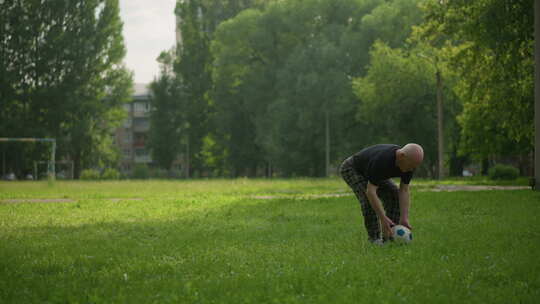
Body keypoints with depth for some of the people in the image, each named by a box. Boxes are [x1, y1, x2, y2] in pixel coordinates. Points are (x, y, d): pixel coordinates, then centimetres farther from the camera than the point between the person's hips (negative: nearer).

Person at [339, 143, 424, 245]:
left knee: (394, 195, -11)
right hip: (351, 169, -7)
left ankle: (389, 236, -4)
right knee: (368, 199, -28)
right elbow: (370, 191, -43)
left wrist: (404, 218, -27)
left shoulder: (410, 163, -23)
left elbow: (404, 191, -17)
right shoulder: (382, 160, -43)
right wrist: (383, 219, -47)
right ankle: (374, 238, -15)